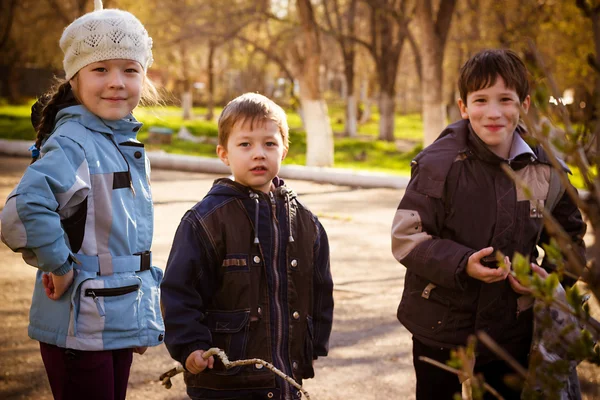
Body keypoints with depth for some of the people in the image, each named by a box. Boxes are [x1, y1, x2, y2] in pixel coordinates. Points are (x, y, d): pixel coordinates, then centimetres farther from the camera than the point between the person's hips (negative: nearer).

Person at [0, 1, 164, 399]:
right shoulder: (72, 144, -18)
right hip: (80, 329, -8)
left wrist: (147, 308, 19)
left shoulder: (129, 145, 10)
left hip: (121, 322, 8)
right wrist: (60, 266, -21)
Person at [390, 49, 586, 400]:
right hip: (441, 334, -3)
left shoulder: (546, 171, -1)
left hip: (512, 335, 3)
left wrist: (548, 277, -6)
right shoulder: (440, 163, -13)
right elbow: (406, 236, -15)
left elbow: (569, 239, 14)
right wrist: (462, 264, -28)